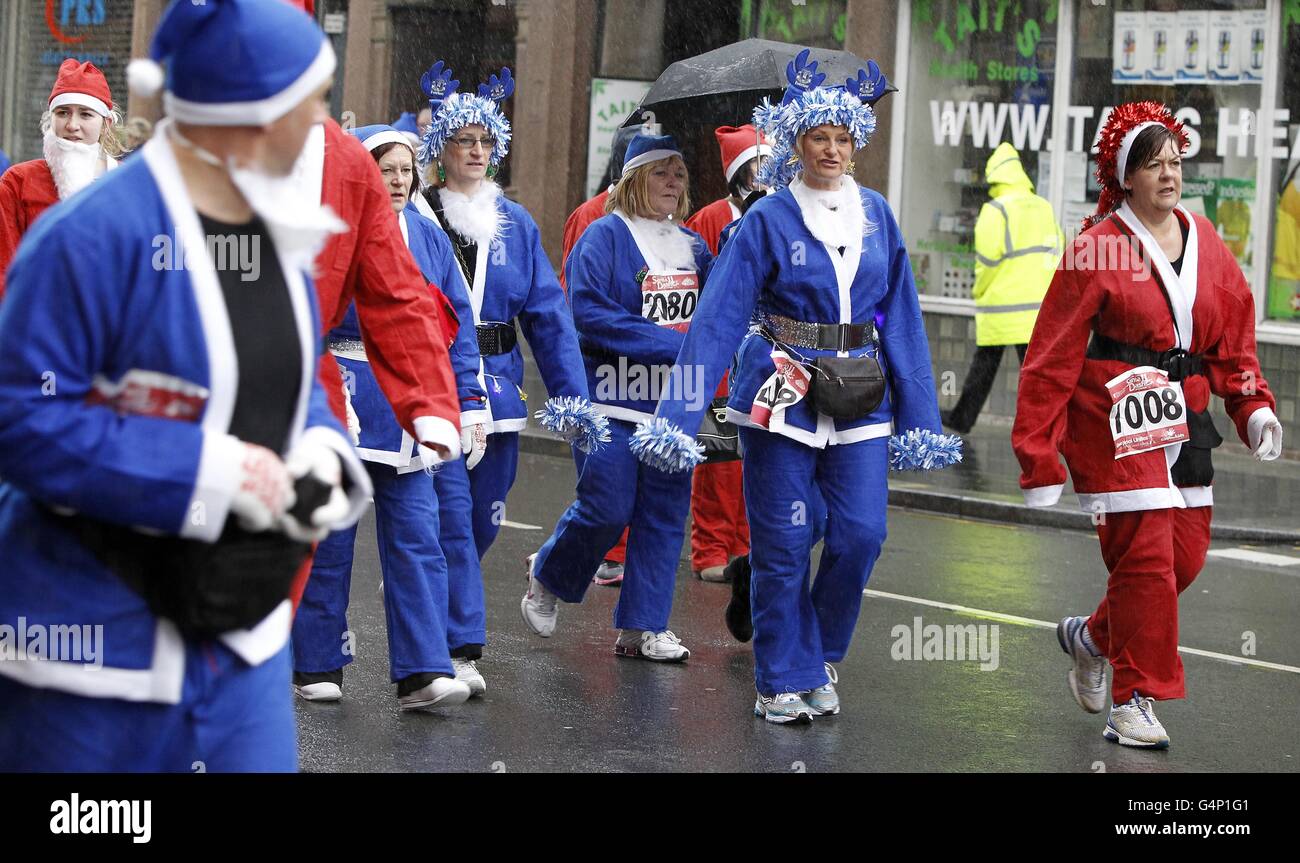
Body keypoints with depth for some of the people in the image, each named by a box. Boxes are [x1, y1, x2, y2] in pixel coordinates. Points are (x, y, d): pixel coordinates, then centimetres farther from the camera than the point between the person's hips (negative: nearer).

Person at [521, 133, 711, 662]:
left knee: (665, 514, 3)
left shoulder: (692, 245, 13)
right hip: (613, 400, -6)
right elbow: (589, 312, -16)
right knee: (606, 509, -6)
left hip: (674, 403, 6)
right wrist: (671, 344, -18)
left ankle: (642, 627, 10)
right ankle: (548, 574, 22)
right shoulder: (605, 236, -6)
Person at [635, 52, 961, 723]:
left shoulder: (876, 215, 7)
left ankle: (820, 654, 18)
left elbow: (900, 314, 10)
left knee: (861, 534, -4)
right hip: (782, 394, -3)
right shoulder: (768, 221, -5)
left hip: (859, 398, 3)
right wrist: (678, 414, -17)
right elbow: (718, 317, -9)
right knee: (782, 543, -2)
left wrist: (918, 412, 6)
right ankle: (785, 680, 10)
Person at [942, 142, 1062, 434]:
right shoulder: (1044, 208, 9)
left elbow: (987, 258, -14)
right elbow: (1056, 254, 12)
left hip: (1003, 304, -5)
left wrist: (980, 291, 1)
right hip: (1038, 303, 5)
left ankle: (964, 417, 18)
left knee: (985, 362, 8)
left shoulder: (996, 210, -11)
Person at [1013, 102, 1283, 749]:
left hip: (1184, 421, 6)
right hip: (1116, 421, -6)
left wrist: (1253, 405, -1)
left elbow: (1234, 335, 16)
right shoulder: (1097, 248, -8)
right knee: (1144, 555, -10)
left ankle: (1092, 636, 32)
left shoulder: (1205, 243, 10)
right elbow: (1053, 356, -7)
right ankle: (1132, 701, 3)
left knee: (1186, 556, 7)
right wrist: (1040, 457, -10)